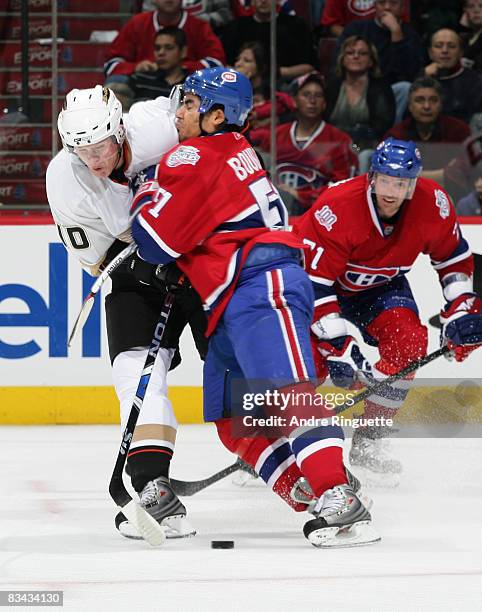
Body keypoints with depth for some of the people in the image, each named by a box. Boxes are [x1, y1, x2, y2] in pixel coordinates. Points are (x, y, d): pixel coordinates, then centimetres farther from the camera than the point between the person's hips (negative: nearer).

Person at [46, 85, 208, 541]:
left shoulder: (163, 123, -28)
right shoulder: (64, 179, -20)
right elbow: (92, 255, -9)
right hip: (135, 263, 1)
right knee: (138, 368, -18)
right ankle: (153, 488, -22)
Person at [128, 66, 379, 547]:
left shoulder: (195, 158, -7)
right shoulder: (234, 148, 23)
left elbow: (155, 242, -6)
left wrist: (148, 186, 10)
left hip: (262, 286, -11)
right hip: (234, 305, 11)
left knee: (287, 393, -25)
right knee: (234, 422, 8)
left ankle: (340, 500, -37)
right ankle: (309, 497, -2)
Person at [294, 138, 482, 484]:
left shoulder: (433, 205, -22)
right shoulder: (337, 209, -36)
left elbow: (454, 257, -2)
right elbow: (316, 281, -32)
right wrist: (337, 343, -35)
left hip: (380, 284, 4)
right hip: (313, 278, -4)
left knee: (409, 344, -19)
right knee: (314, 359, -24)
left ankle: (367, 443, -4)